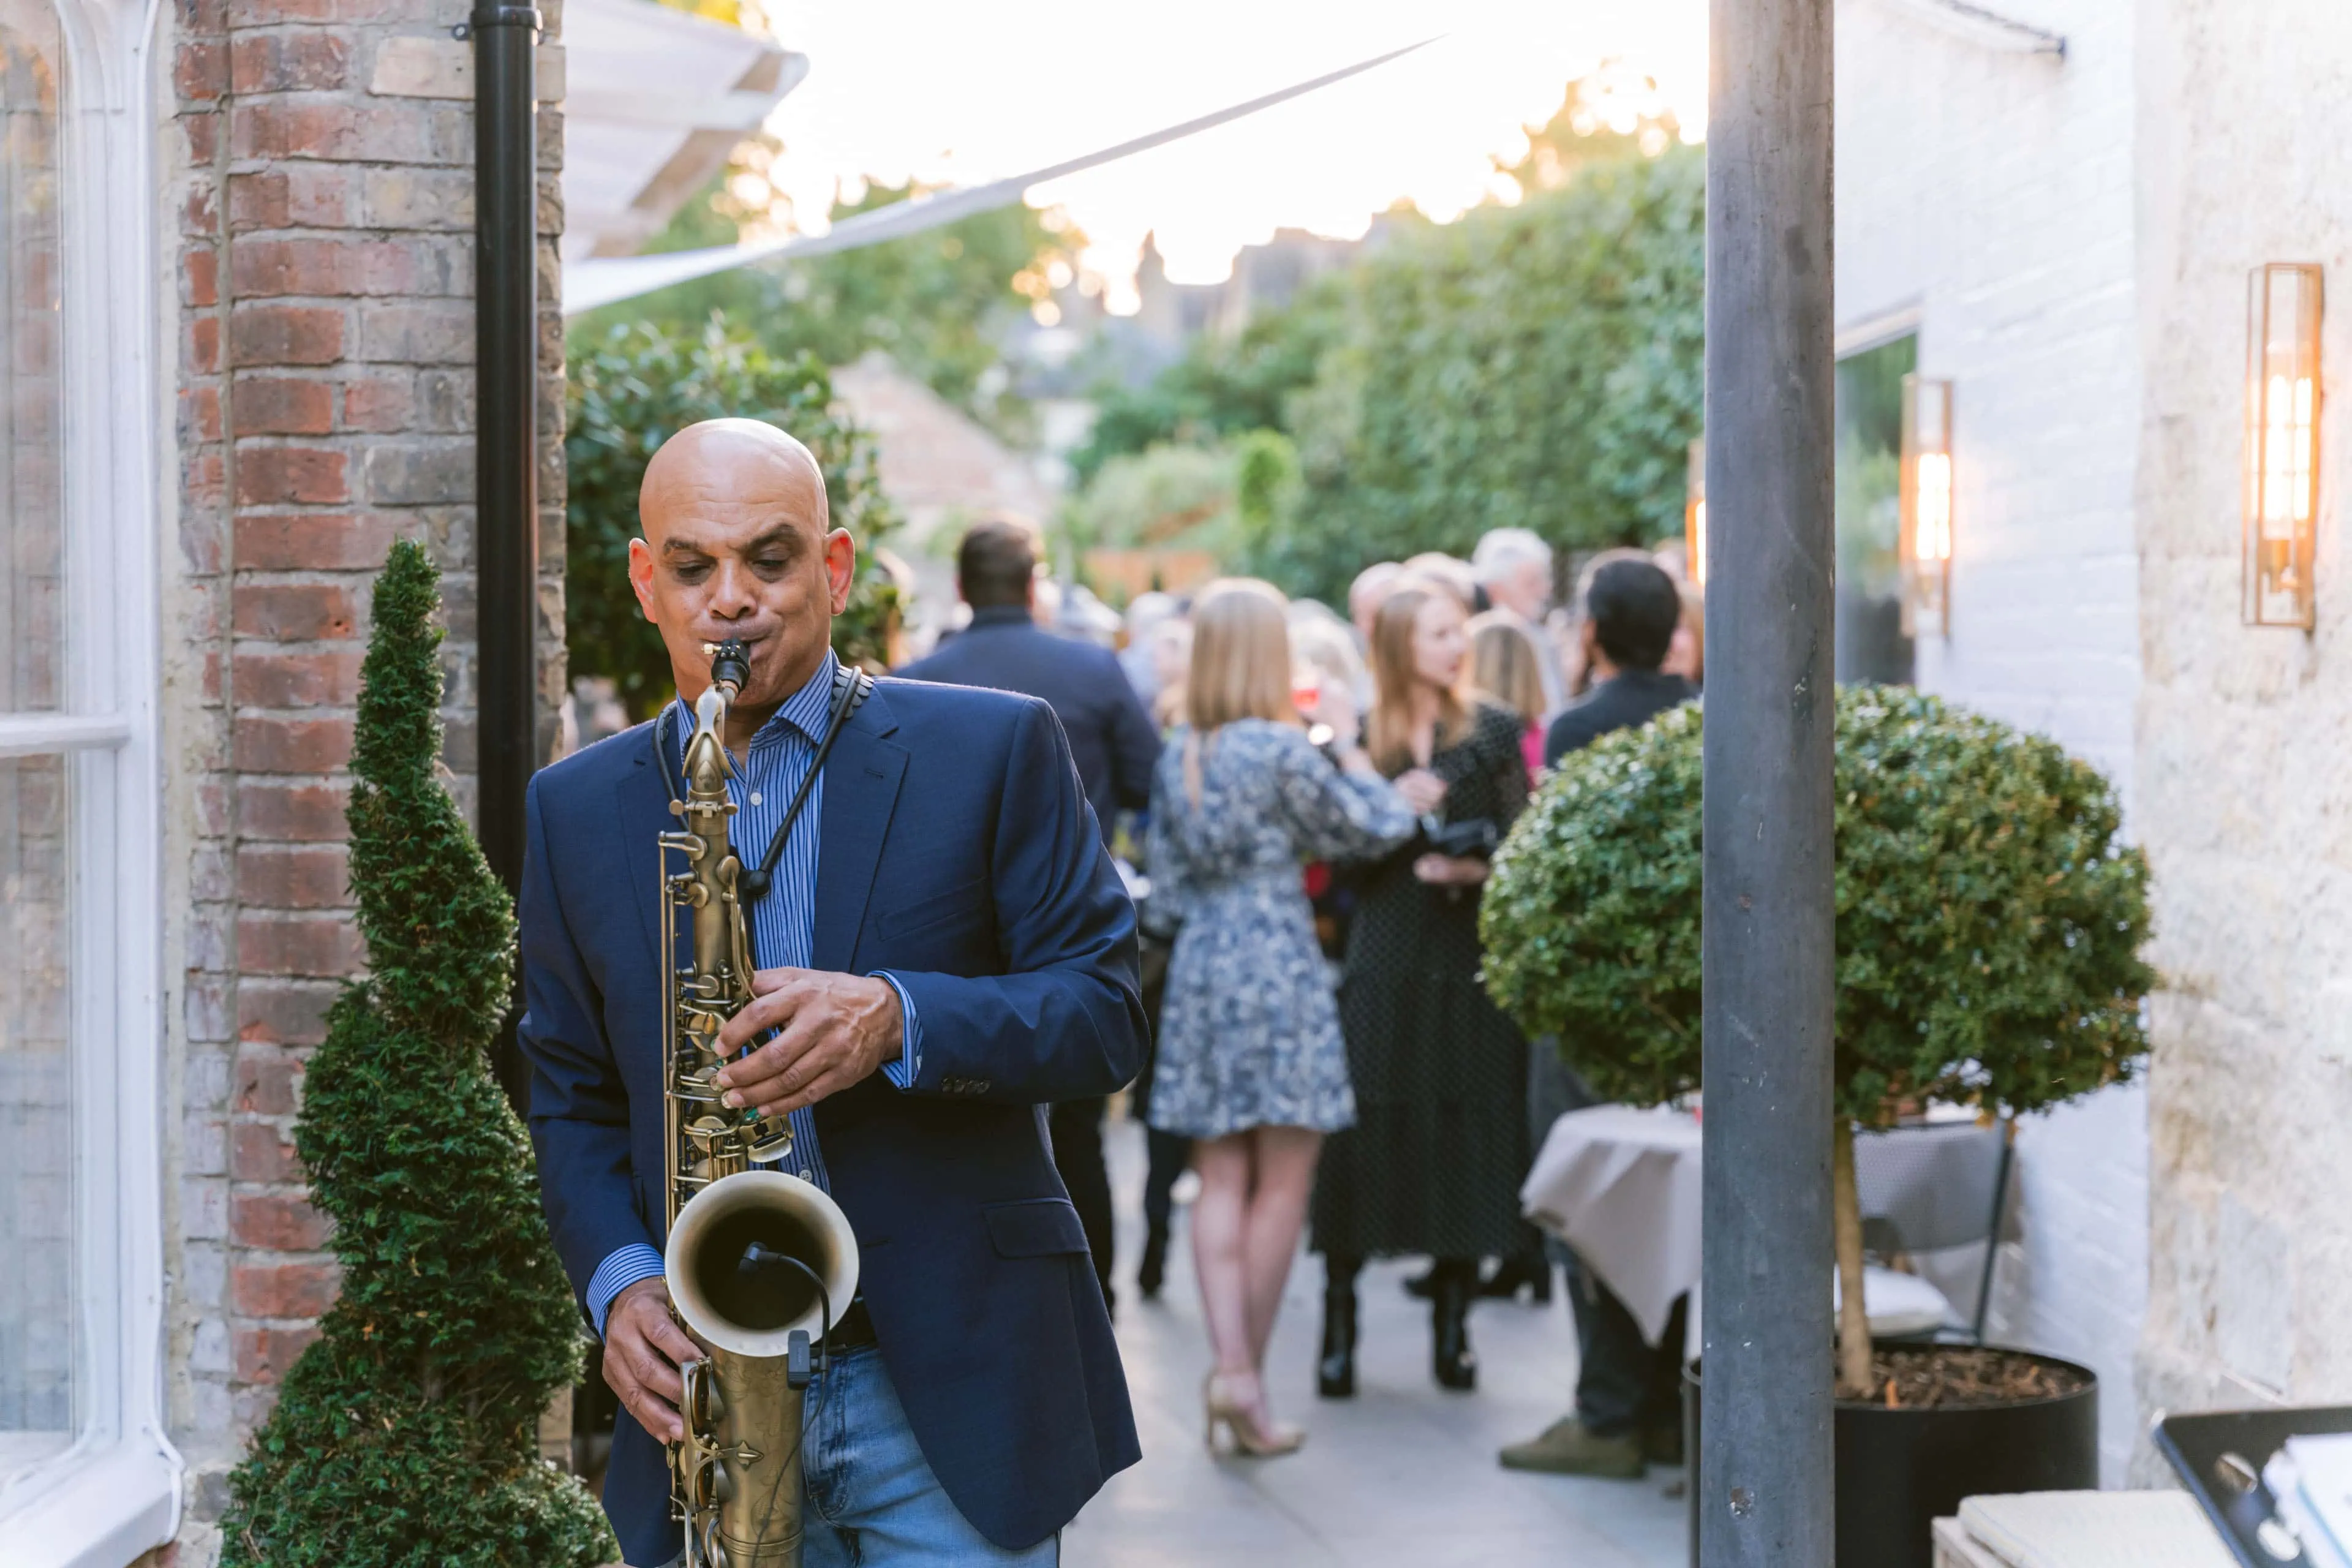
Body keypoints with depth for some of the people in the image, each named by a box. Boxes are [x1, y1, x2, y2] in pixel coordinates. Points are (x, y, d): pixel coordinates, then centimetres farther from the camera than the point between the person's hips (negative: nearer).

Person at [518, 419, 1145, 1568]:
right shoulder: (574, 812, 9)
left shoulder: (992, 750, 0)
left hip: (955, 1381, -2)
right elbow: (571, 1101, 12)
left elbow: (1105, 1016, -4)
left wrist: (901, 1019, -20)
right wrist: (620, 1285, -6)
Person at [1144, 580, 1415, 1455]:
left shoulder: (1177, 754, 7)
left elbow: (1168, 879, 13)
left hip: (1199, 968, 6)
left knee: (1221, 1181, 6)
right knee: (1282, 1183, 2)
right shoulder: (1284, 748, -11)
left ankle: (1231, 1366, -3)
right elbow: (1381, 826, -4)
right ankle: (1248, 1371, 3)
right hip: (1277, 966, -6)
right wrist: (1344, 741, 6)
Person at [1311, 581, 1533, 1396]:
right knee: (1364, 1128, -5)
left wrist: (1477, 869, -16)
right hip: (1385, 960, -1)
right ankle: (1338, 1331, 5)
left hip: (1471, 961, 1)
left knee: (1466, 1131, 1)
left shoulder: (1494, 732, 7)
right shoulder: (1360, 739, 5)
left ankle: (1452, 1328, 14)